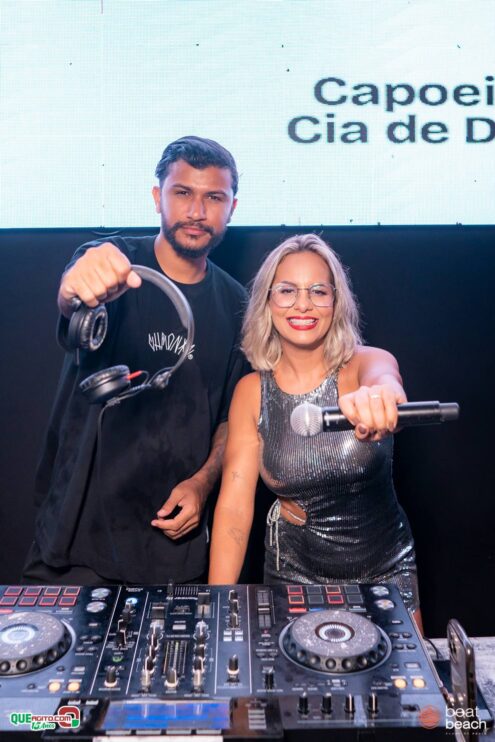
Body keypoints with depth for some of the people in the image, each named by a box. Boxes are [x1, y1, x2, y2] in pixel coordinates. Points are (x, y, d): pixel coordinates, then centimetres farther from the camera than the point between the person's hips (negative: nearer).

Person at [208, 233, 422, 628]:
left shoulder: (365, 363, -14)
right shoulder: (252, 391, -10)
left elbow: (384, 377, -39)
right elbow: (235, 502, -13)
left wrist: (379, 395, -63)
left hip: (386, 569, 0)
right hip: (294, 572, 1)